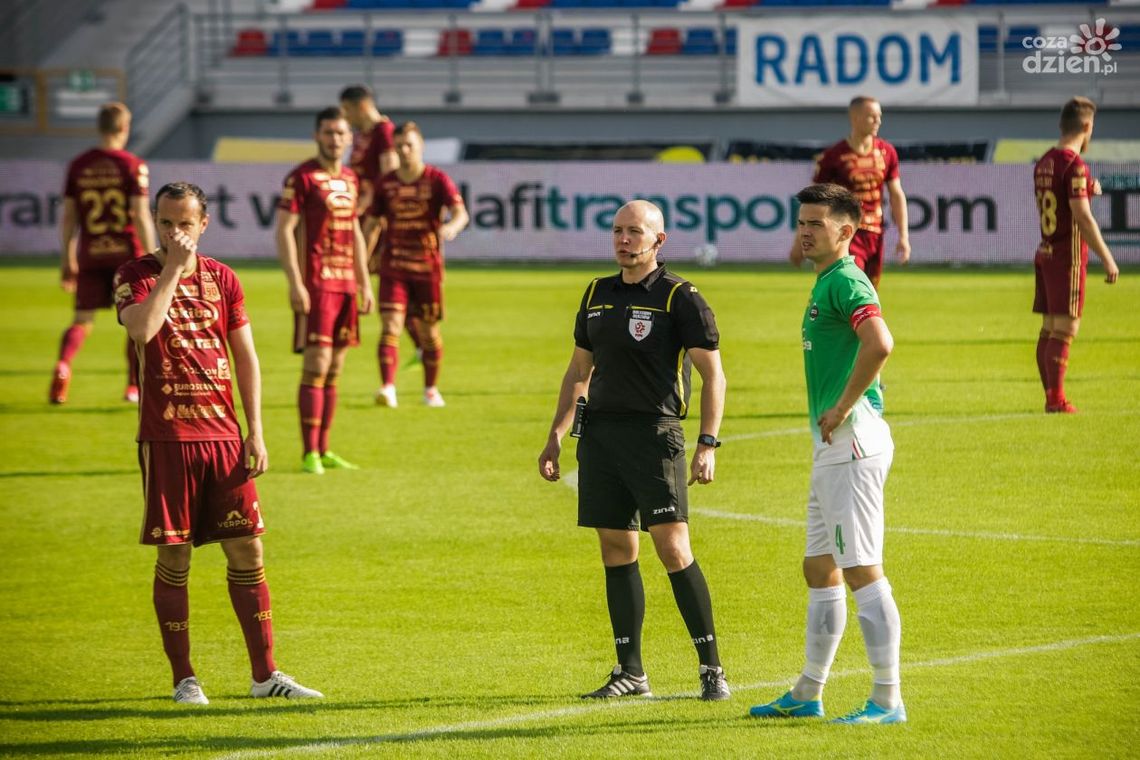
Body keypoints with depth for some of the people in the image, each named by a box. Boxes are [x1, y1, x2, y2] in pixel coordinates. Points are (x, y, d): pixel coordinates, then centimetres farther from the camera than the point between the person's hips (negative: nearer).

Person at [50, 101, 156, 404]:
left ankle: (63, 364, -23)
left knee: (83, 319, 5)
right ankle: (134, 386, 15)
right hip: (126, 252, -3)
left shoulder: (78, 165, 5)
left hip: (90, 254, 3)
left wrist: (68, 261, 15)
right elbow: (141, 216, -11)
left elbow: (68, 216, 7)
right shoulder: (133, 166, -6)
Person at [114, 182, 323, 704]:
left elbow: (245, 356, 11)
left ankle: (265, 674, 8)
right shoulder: (134, 277, -1)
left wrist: (255, 432, 5)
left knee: (247, 550, 2)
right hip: (166, 438, -3)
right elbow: (142, 329, -22)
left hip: (224, 436, 3)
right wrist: (173, 268, -17)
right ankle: (184, 678, 8)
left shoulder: (222, 279, 10)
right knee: (174, 557, 0)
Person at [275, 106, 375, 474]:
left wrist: (364, 283, 18)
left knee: (335, 367, 8)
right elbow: (284, 230, -11)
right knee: (316, 364, -11)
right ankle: (309, 454, -10)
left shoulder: (350, 179, 15)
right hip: (316, 284, -7)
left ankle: (323, 450, 13)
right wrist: (295, 284, -18)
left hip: (345, 284, 7)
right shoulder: (301, 177, -7)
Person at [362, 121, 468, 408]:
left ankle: (431, 389, 26)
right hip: (393, 268, 1)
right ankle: (387, 388, -24)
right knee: (390, 327, -14)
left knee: (429, 331, 8)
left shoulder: (437, 180, -4)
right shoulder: (386, 183, 4)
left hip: (428, 266, -1)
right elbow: (371, 224, 12)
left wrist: (451, 227, -42)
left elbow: (461, 213, -18)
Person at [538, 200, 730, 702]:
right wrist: (556, 437, 18)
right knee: (616, 550, 6)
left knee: (673, 548, -13)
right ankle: (630, 672, 11)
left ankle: (711, 668, -7)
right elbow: (579, 370, 23)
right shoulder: (598, 294, 15)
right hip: (599, 431, 6)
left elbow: (713, 374, -6)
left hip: (655, 432, -6)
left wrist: (707, 445, -15)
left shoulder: (681, 298, -4)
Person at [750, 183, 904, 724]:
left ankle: (888, 699, -9)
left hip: (853, 439, -11)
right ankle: (808, 694, 24)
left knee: (863, 570, -10)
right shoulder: (825, 283, 18)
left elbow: (879, 343, -31)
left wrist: (842, 407, -22)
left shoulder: (845, 282, -14)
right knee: (820, 570, 16)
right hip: (833, 445, 11)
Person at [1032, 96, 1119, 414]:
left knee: (1049, 329, 10)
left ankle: (1051, 397, 14)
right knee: (1064, 329, -7)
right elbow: (1083, 217, -20)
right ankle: (1056, 400, -7)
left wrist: (1088, 190, 20)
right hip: (1068, 256, -8)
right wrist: (1107, 259, -18)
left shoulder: (1043, 163, 10)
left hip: (1045, 253, 8)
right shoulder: (1074, 164, -16)